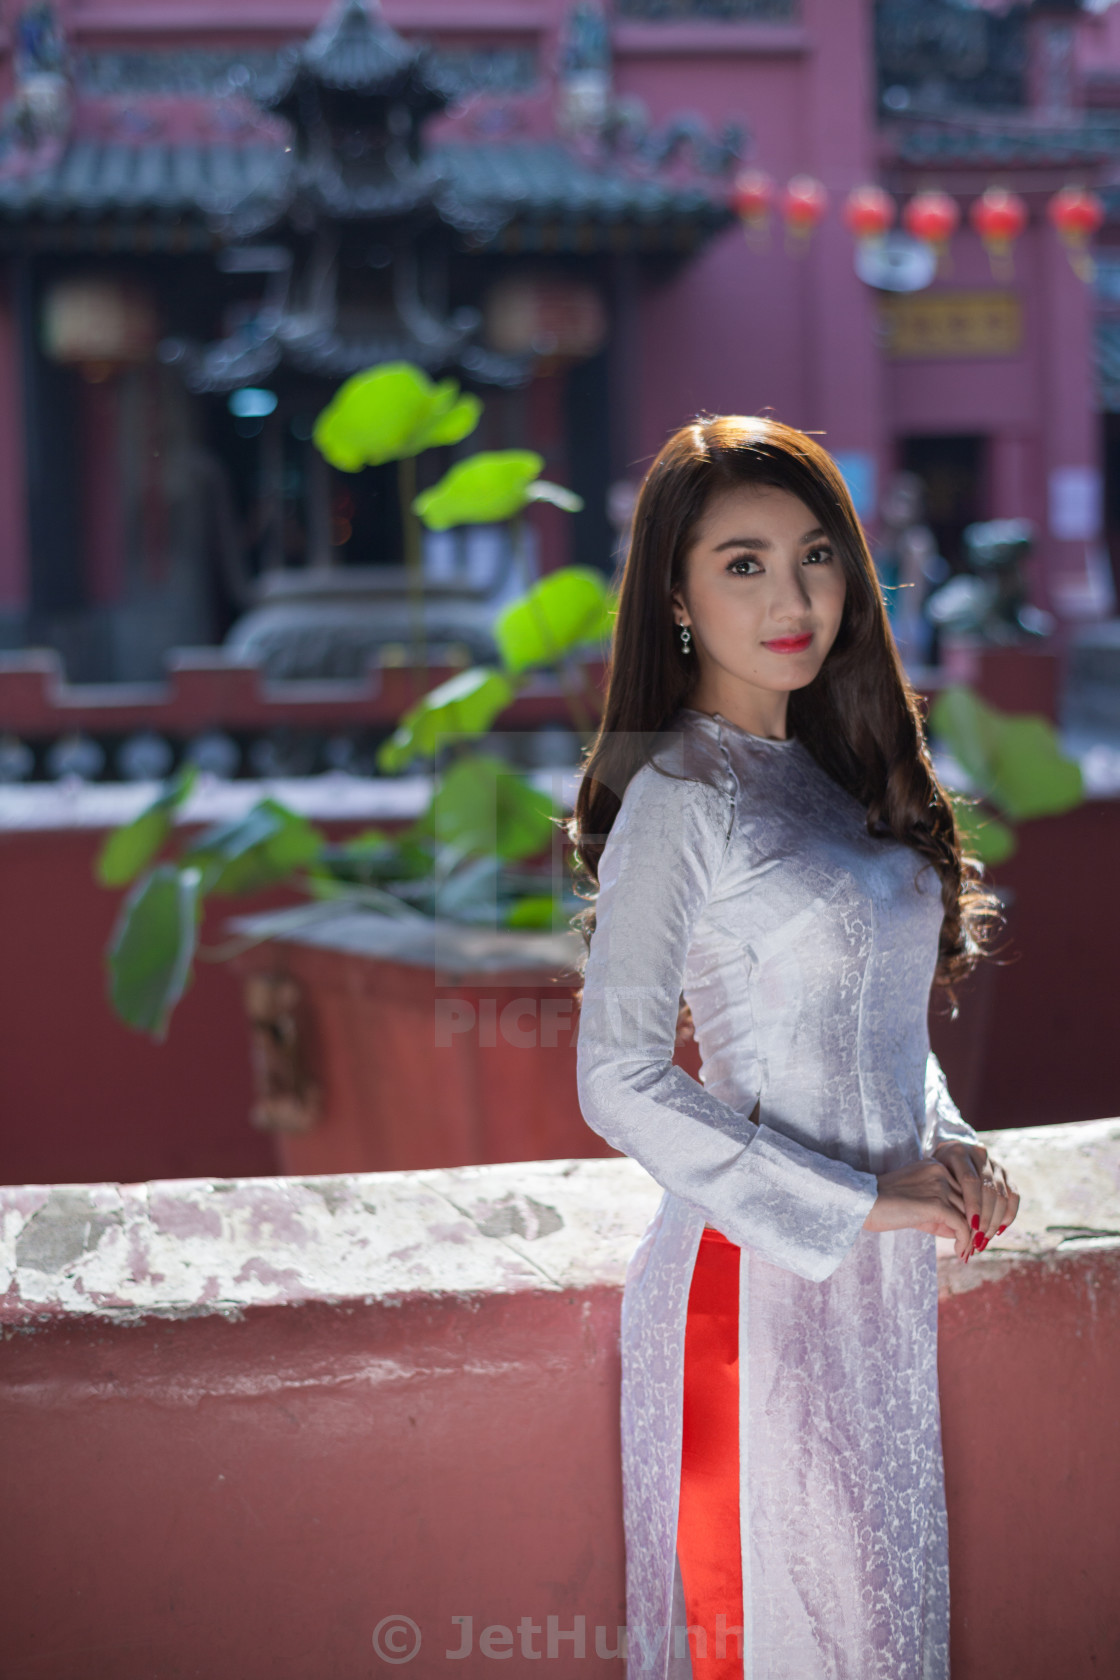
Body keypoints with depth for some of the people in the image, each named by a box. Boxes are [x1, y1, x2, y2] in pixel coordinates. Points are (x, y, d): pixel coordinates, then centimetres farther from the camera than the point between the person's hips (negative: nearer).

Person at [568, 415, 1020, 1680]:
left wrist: (949, 1147, 0)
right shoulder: (676, 795, -14)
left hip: (884, 1279, 7)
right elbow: (619, 1081, -17)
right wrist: (855, 1201, -16)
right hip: (756, 1277, -7)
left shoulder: (843, 770, 9)